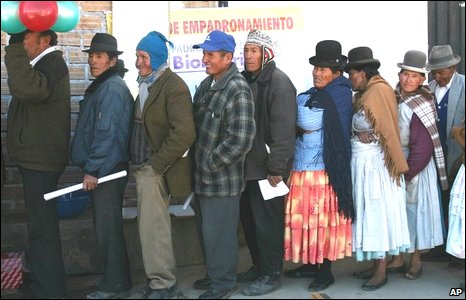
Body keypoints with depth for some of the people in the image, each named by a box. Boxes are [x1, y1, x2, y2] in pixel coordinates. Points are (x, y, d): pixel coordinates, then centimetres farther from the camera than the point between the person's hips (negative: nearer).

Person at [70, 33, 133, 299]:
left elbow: (107, 132, -22)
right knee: (105, 225, 16)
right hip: (101, 167, 10)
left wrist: (92, 169, -21)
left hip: (107, 169, -10)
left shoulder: (112, 88, -15)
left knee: (108, 227, -2)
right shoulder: (101, 86, 16)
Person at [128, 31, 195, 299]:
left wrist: (156, 164, -18)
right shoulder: (146, 84, 13)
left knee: (152, 228, -3)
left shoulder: (174, 86, -14)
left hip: (156, 170, -9)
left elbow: (184, 134, -21)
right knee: (155, 226, 16)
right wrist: (137, 163, 10)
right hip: (143, 167, 9)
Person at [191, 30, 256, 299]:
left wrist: (211, 164, -17)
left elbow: (241, 139, -25)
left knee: (219, 231, 3)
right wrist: (198, 163, 12)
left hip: (222, 179, -8)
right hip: (202, 176, 8)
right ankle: (214, 273, 38)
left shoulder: (238, 91, -18)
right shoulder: (207, 84, 9)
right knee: (206, 228, 20)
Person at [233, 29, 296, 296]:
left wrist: (276, 168, -21)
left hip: (267, 169, -8)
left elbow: (283, 129, -19)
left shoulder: (279, 82, -13)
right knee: (249, 219, 16)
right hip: (248, 166, 8)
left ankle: (271, 274, 15)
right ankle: (259, 265, 32)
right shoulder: (246, 80, 13)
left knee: (267, 222, 1)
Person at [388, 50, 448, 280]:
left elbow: (423, 147, -18)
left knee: (413, 212, 5)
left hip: (415, 169, -5)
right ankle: (397, 259, 25)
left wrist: (406, 173, -17)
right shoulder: (392, 98, 2)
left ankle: (416, 261, 21)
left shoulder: (420, 106, -15)